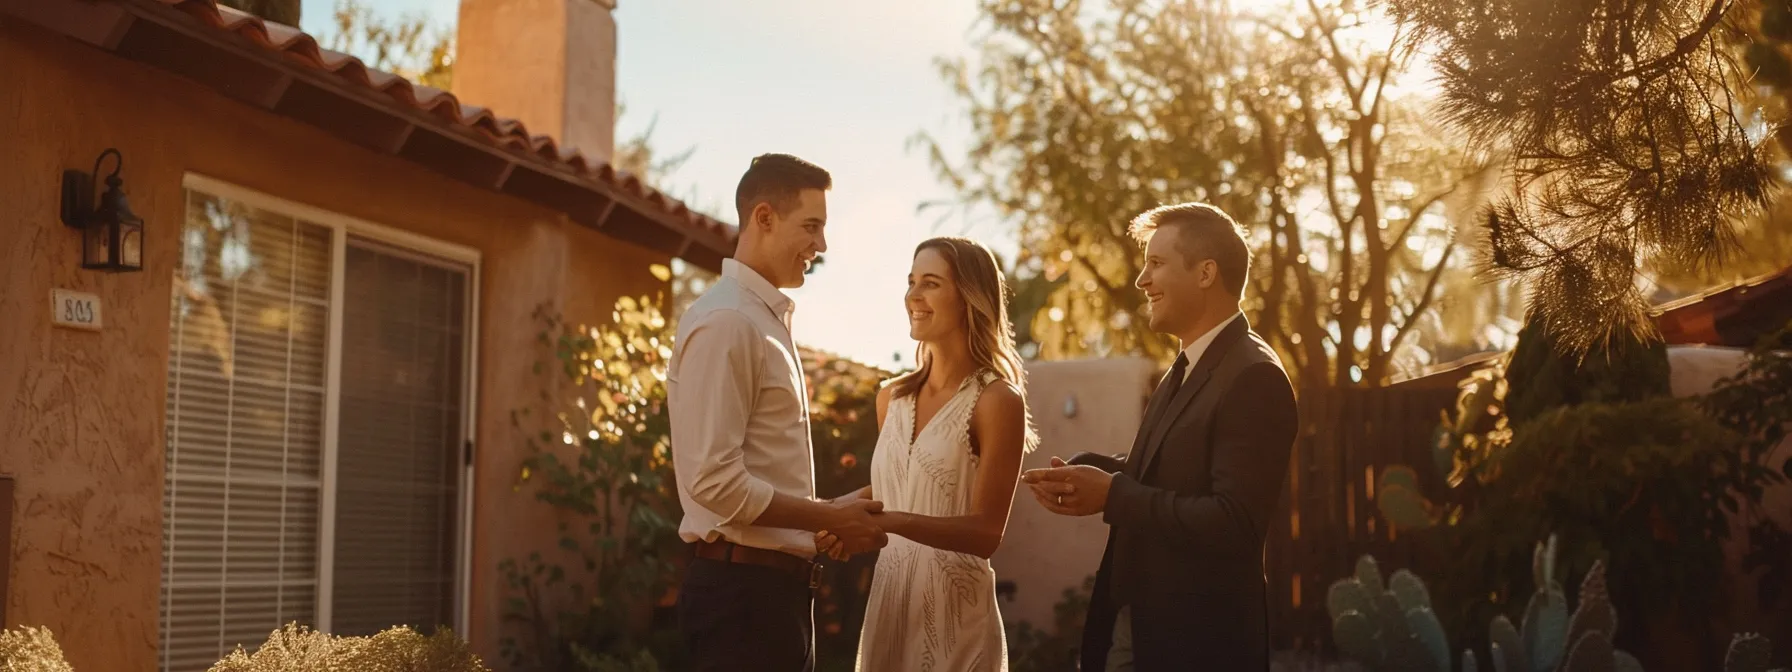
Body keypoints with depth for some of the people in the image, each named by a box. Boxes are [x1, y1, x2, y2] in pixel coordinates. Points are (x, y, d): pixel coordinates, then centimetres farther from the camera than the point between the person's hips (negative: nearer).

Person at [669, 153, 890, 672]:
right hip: (741, 587, -10)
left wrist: (830, 516, 8)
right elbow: (715, 481, -22)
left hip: (774, 581, 10)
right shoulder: (725, 322, -15)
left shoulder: (769, 319, 15)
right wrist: (832, 518, -15)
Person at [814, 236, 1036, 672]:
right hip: (887, 597, 6)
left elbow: (985, 533, -15)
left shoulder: (996, 400, -11)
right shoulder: (892, 398, 6)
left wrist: (892, 521, -25)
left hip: (954, 606, -6)